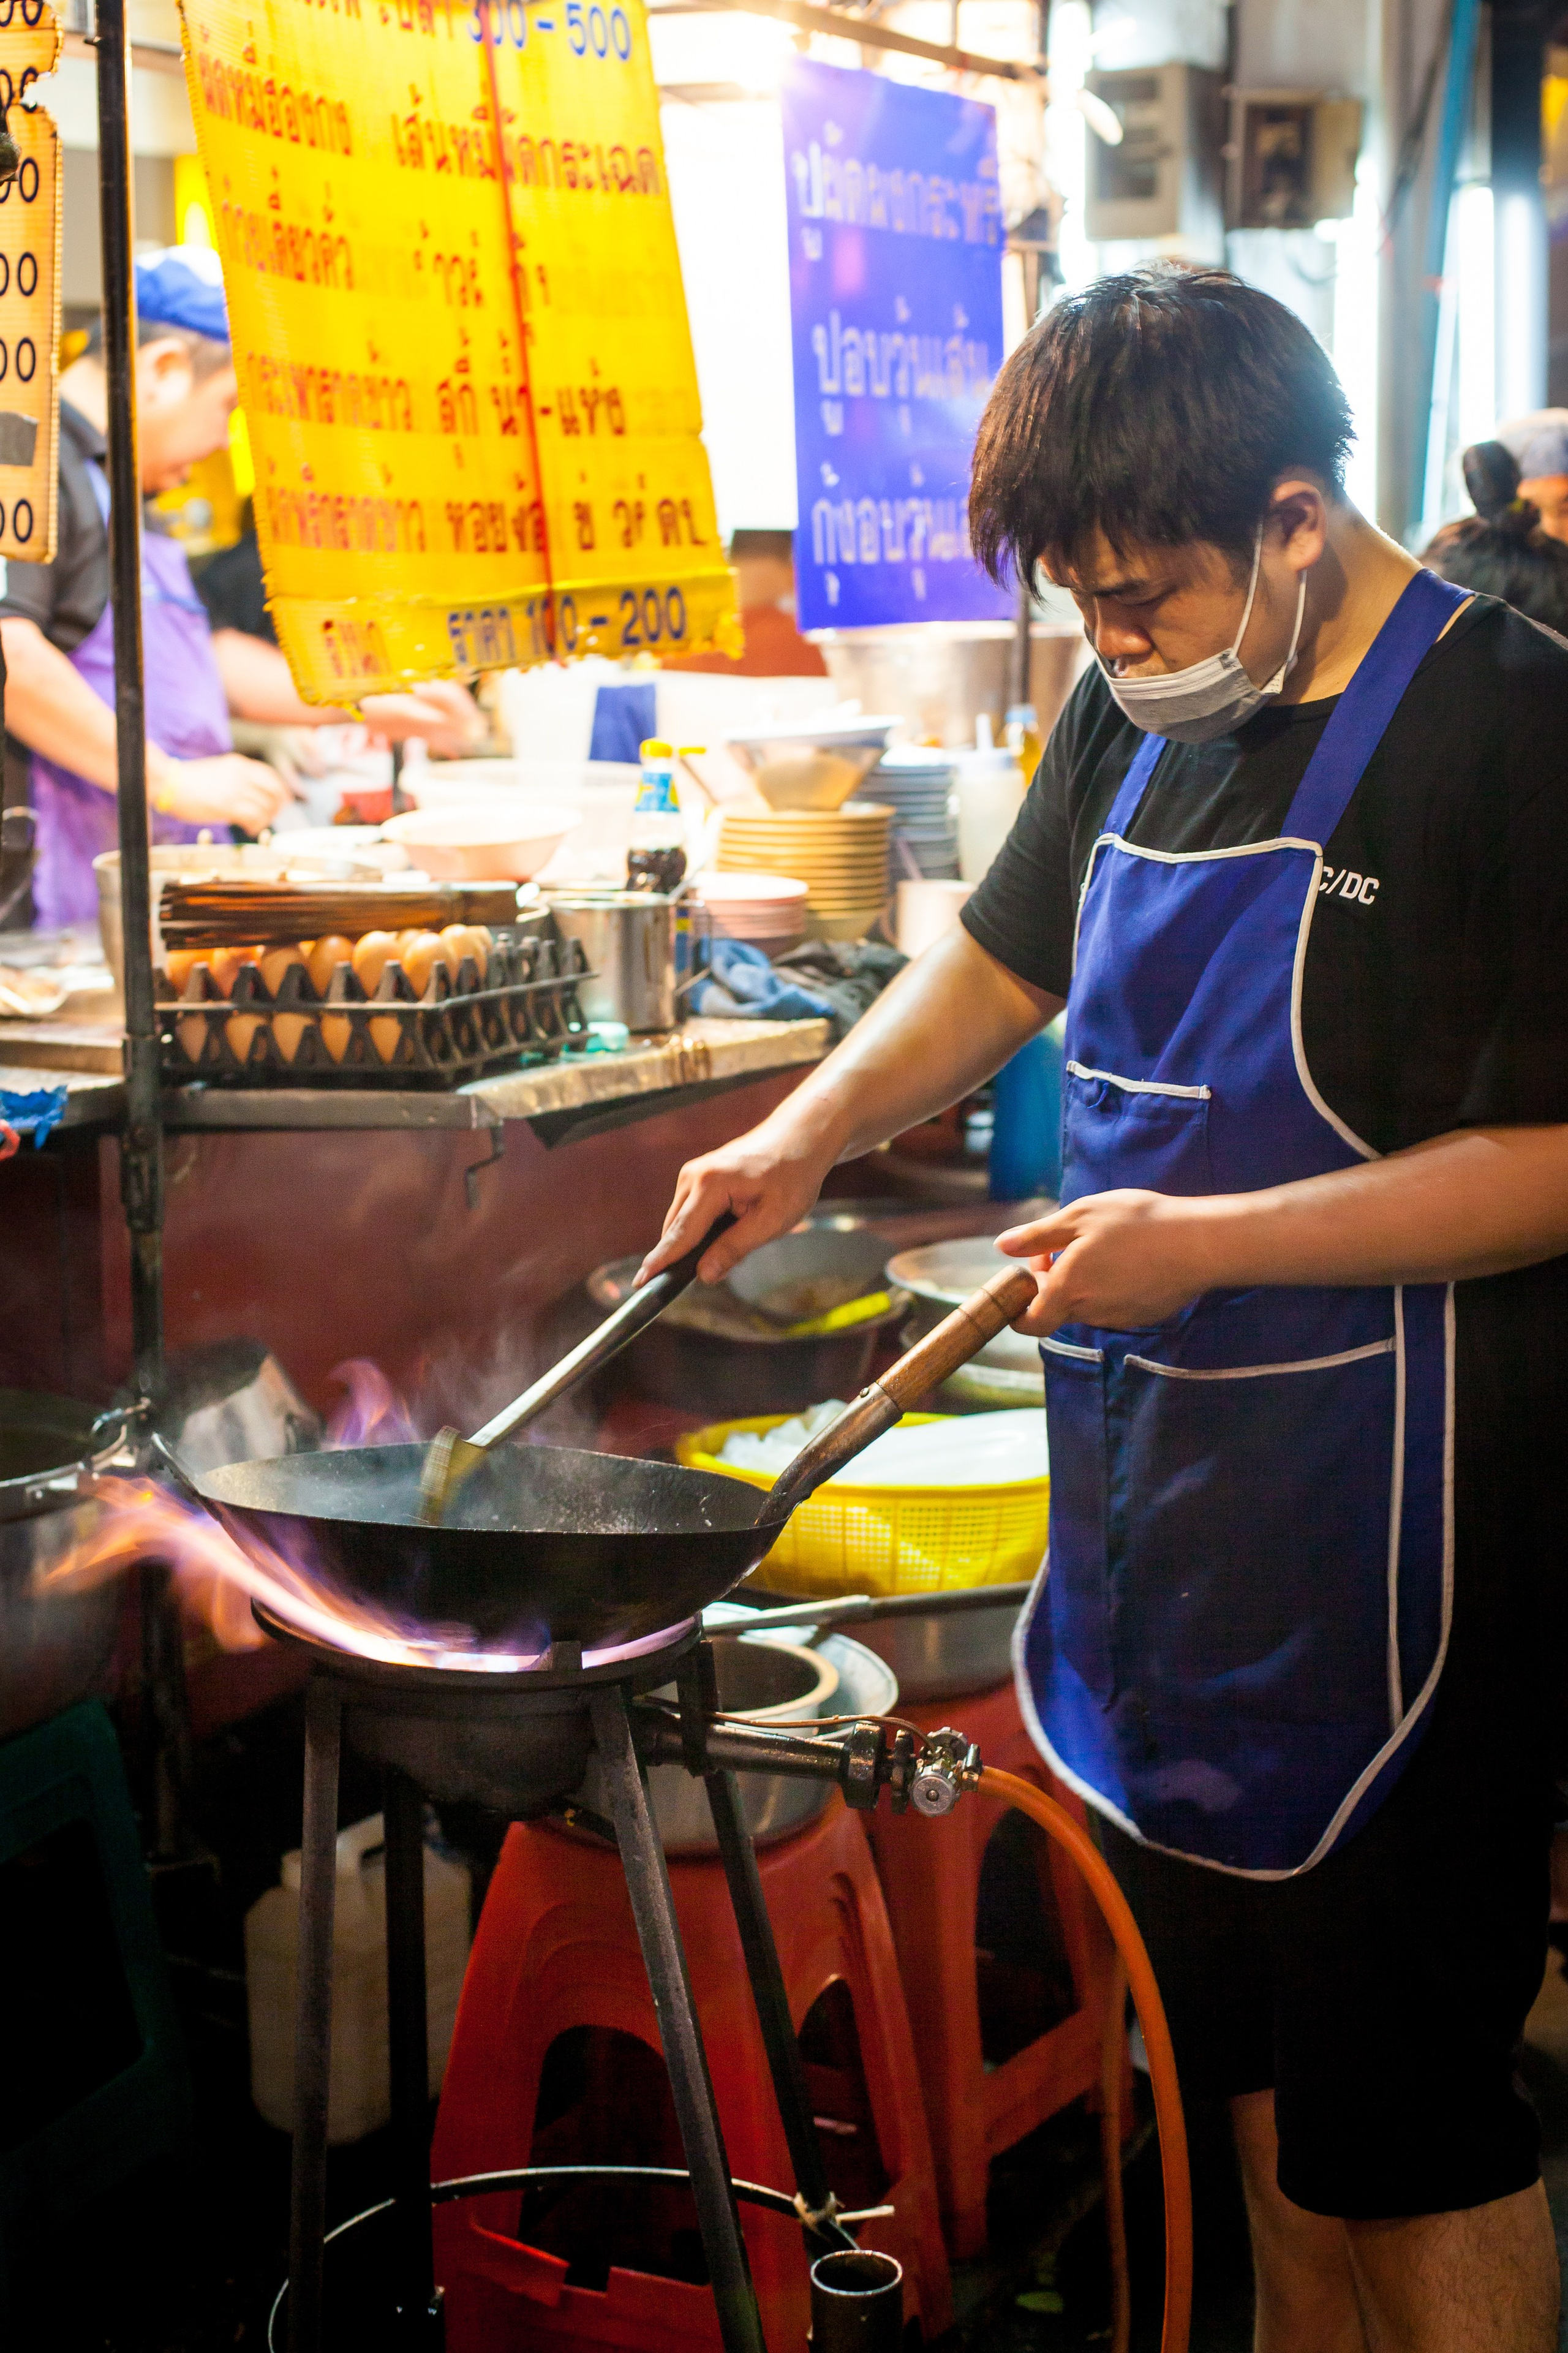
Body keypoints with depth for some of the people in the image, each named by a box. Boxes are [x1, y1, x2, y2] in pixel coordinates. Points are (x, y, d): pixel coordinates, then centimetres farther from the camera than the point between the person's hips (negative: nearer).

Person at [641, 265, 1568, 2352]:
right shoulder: (1147, 715, 10)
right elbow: (1004, 959, 23)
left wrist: (1204, 1240, -22)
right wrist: (808, 1134, 9)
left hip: (1393, 1531, -7)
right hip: (1163, 1479, 8)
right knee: (1254, 2054, 19)